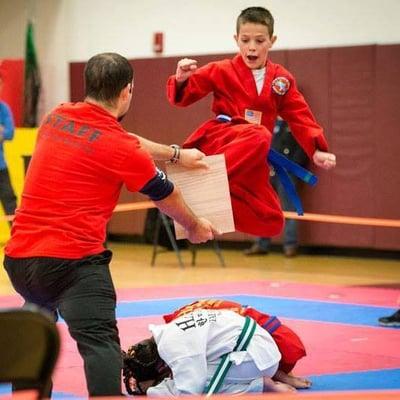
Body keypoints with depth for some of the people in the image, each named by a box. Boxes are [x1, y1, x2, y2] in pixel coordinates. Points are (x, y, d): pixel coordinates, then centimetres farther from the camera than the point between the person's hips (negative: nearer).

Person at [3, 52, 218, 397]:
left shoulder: (57, 117, 9)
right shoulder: (122, 149, -8)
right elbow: (166, 196, 9)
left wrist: (176, 154, 34)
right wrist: (195, 227, 29)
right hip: (72, 259, -7)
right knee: (100, 341, -17)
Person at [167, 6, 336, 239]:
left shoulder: (283, 79, 10)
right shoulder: (221, 71, 2)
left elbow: (300, 117, 9)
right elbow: (183, 95, 2)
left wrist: (316, 150, -5)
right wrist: (181, 80, -21)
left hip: (253, 158, 5)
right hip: (219, 140, -5)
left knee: (270, 222, -5)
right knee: (259, 136, -40)